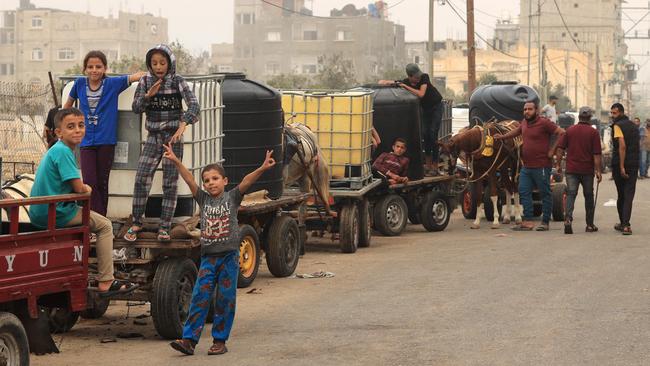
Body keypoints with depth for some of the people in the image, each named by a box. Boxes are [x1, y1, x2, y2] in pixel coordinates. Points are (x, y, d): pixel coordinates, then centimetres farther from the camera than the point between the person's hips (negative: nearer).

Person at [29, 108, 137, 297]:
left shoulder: (55, 150, 14)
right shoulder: (63, 151, -17)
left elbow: (74, 185, 22)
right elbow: (79, 188, -19)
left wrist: (83, 187, 1)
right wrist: (86, 188, 3)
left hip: (38, 214, 9)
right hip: (56, 214, -9)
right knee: (105, 225, 3)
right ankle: (105, 283, -3)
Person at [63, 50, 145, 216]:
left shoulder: (112, 83, -2)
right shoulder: (80, 84, 3)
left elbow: (138, 76, 1)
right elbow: (68, 104, 18)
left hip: (106, 140, -1)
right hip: (86, 141, 1)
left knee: (102, 183, 6)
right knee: (89, 182, -9)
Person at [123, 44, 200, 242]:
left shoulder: (177, 81, -6)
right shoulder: (146, 81, 2)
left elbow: (194, 105, -16)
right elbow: (136, 108, 2)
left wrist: (183, 125, -32)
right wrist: (148, 95, -17)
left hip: (173, 137, -2)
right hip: (153, 137, 2)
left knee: (170, 183, 0)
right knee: (141, 179, -5)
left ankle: (164, 227, 6)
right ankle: (136, 223, 7)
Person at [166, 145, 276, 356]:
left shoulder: (232, 197, 0)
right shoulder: (203, 199, 7)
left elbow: (246, 182, -15)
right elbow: (189, 180, -4)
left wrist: (262, 169, -31)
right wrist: (176, 162, -17)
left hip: (229, 256, -2)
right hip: (208, 257, 2)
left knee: (225, 299, 3)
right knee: (199, 298, -3)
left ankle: (220, 341, 12)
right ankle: (188, 340, -3)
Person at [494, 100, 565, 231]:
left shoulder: (544, 123, -13)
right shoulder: (524, 122, 10)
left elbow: (561, 133, -15)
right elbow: (517, 131, 31)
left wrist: (552, 149, -15)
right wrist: (503, 136, 19)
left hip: (541, 166, -8)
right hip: (526, 166, 8)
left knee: (545, 193, 3)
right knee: (524, 192, 6)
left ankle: (545, 222, 8)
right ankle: (527, 221, 9)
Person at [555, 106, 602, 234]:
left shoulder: (569, 130, 4)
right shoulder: (593, 132, -4)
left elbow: (560, 149, 3)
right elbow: (597, 154, -7)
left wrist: (559, 164, 10)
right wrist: (598, 171, -4)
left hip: (571, 169, 1)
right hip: (587, 170, -1)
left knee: (571, 194, -1)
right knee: (588, 196, 11)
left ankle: (568, 218, -24)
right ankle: (590, 225, 17)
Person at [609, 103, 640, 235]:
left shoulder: (618, 126, -9)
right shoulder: (634, 126, 15)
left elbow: (622, 146, -19)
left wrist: (621, 167, -21)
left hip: (619, 165, -4)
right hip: (634, 165, 4)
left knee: (621, 195, 9)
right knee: (629, 195, -2)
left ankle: (623, 223, 18)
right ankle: (625, 225, -14)